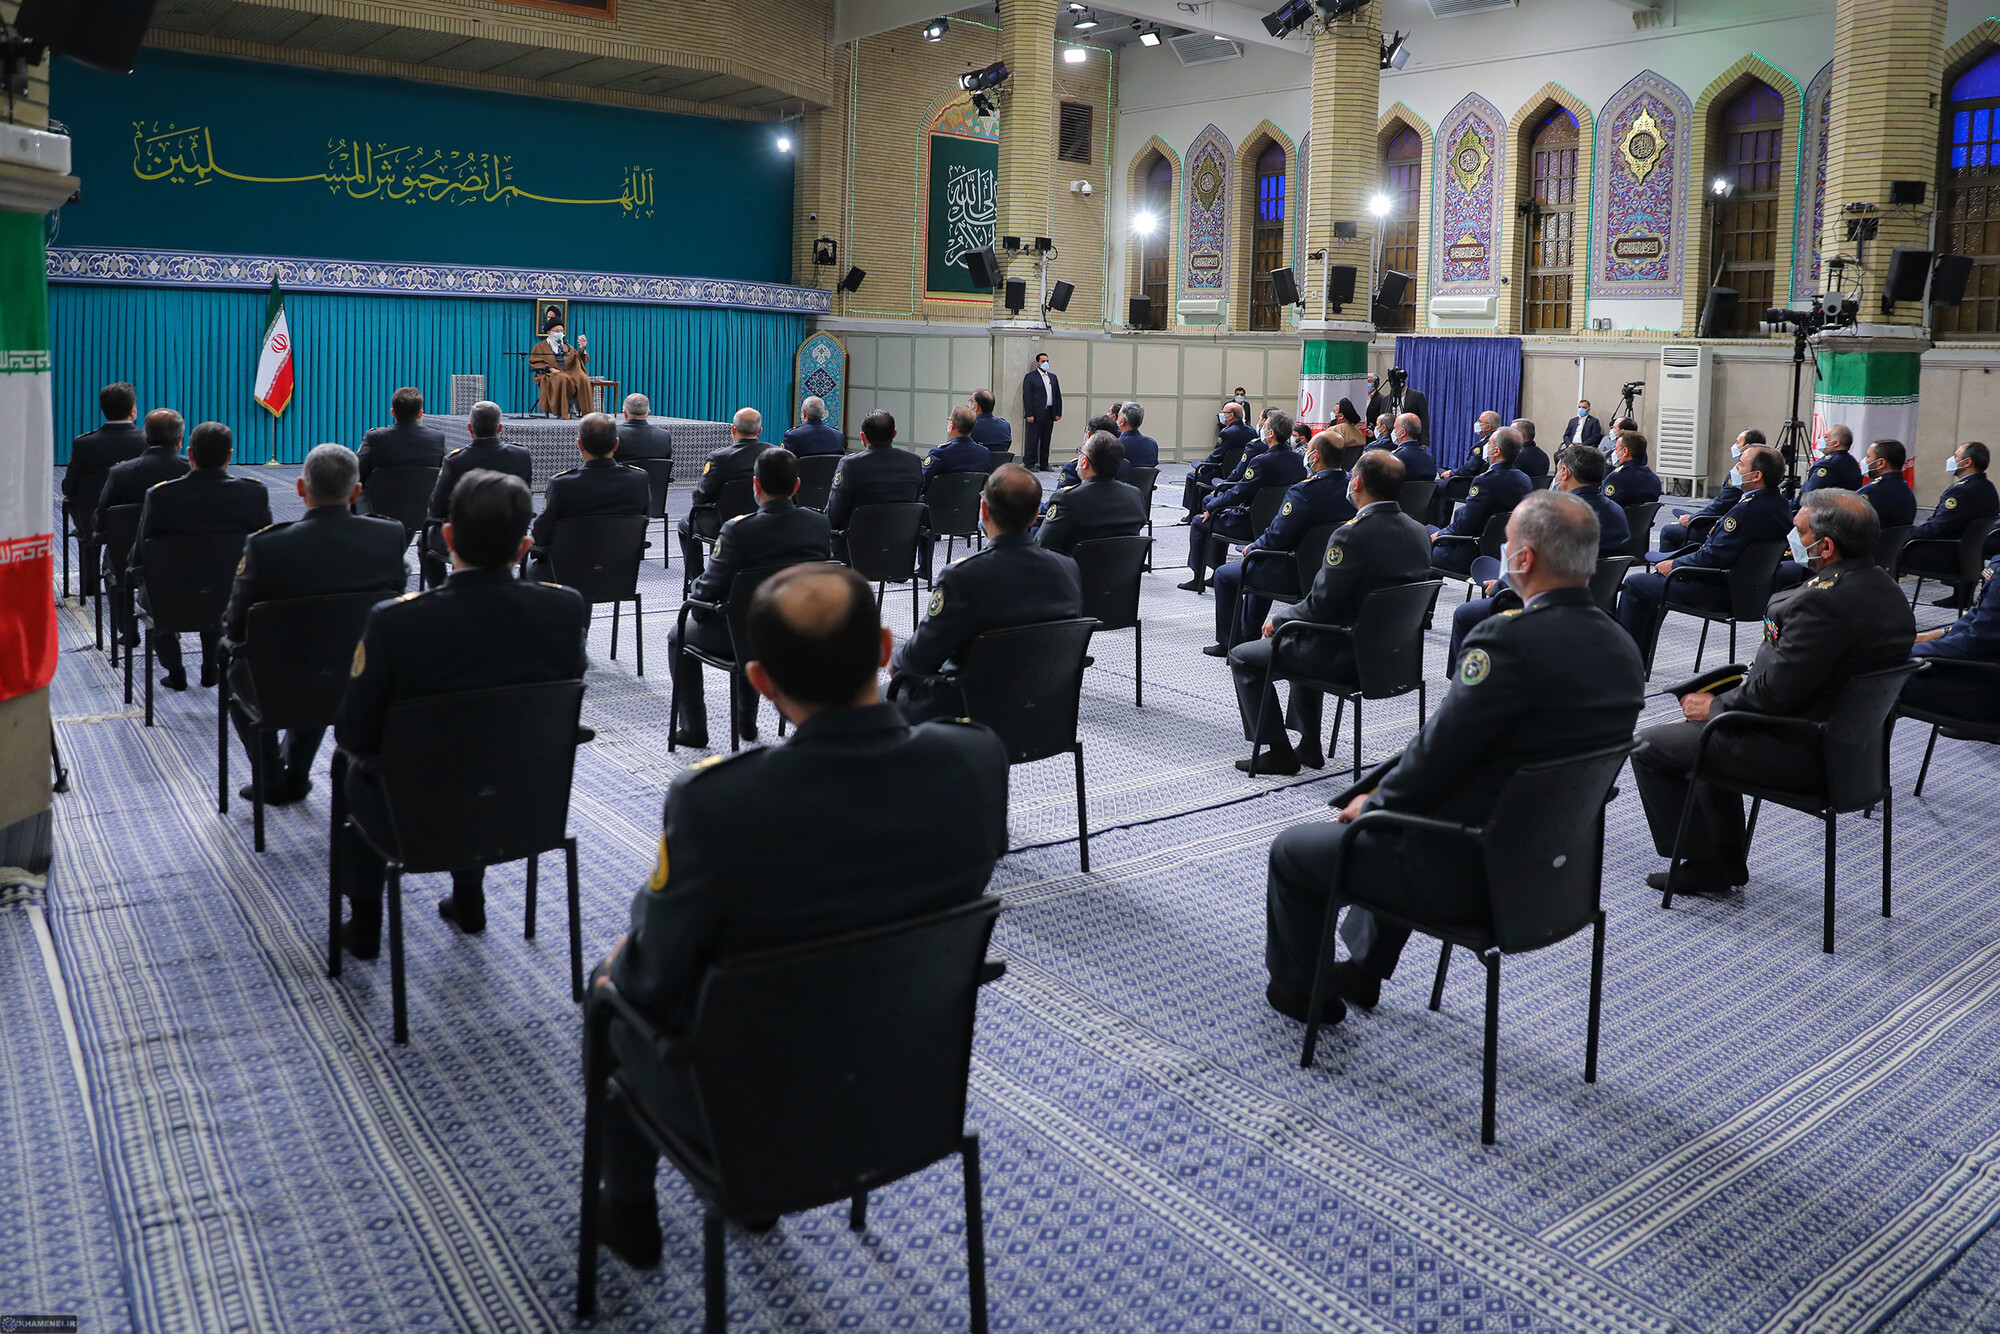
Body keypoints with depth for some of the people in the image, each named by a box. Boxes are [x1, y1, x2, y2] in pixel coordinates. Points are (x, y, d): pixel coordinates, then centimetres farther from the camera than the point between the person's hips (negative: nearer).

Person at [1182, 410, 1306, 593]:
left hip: (1252, 525, -8)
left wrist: (1210, 508, -6)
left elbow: (1238, 493, -23)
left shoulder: (1262, 462, -27)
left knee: (1199, 523, 13)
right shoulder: (1298, 460, -4)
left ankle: (1198, 579, 19)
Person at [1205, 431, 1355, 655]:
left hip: (1294, 577, -8)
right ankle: (1248, 637, 42)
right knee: (1261, 567, 35)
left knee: (1224, 574, 14)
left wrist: (1251, 548, -4)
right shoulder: (1351, 487, -4)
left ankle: (1229, 643, 24)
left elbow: (1276, 537, -25)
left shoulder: (1304, 491, -27)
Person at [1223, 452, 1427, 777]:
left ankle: (1279, 751, 11)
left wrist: (1277, 619, -4)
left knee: (1242, 656, 9)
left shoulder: (1352, 534, -24)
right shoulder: (1418, 532, 1)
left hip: (1347, 657, -8)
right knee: (1303, 644, 36)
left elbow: (1319, 606, -23)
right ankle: (1309, 744, 35)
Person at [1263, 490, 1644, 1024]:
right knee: (1397, 823, 36)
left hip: (1467, 873, -9)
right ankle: (1361, 973, 47)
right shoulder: (1622, 648, 1)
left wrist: (1372, 803, -1)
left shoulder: (1511, 640, -26)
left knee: (1292, 850, 11)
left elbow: (1439, 750, -21)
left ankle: (1300, 992, 33)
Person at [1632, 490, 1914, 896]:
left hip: (1795, 753, -10)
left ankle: (1704, 865, 12)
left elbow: (1776, 693, -26)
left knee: (1649, 747, 2)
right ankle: (1728, 861, 34)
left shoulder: (1825, 602, -28)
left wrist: (1715, 705, -9)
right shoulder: (1883, 587, 4)